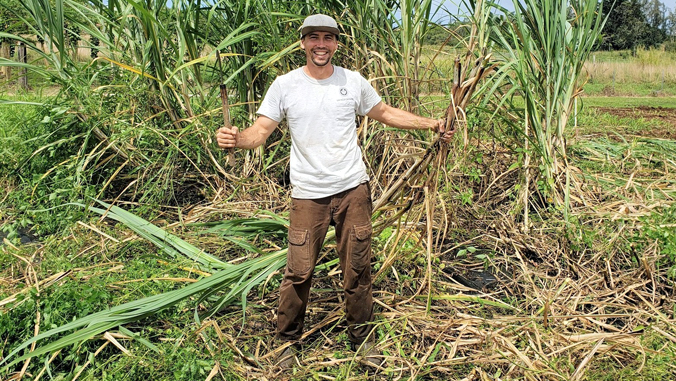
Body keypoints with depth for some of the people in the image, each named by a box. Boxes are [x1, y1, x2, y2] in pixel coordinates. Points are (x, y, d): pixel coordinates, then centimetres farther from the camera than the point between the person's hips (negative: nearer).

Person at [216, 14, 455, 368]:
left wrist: (431, 124, 11)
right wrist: (235, 138, -27)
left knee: (357, 269, 10)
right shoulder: (285, 85, -2)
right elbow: (261, 130, -5)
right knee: (298, 272, 0)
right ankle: (288, 339, 22)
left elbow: (385, 113, 16)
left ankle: (361, 336, 30)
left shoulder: (353, 81, 3)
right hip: (308, 195, -2)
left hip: (353, 190, 2)